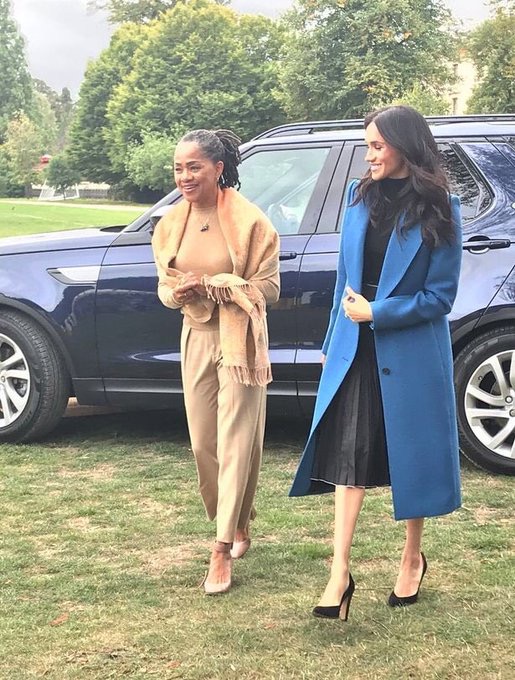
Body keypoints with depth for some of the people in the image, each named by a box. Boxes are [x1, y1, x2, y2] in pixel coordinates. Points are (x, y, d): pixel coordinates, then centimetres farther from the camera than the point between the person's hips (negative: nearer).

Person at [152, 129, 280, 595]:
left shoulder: (250, 221, -12)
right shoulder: (171, 223, 4)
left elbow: (268, 287, -10)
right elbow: (165, 286, 11)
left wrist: (211, 284, -20)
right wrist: (178, 292, -13)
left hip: (239, 342, -6)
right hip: (196, 341, 6)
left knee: (236, 445, -5)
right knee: (203, 443, 10)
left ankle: (224, 548, 0)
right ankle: (237, 524, 31)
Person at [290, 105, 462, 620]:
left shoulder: (438, 210, -9)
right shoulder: (359, 197, 5)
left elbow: (440, 296, -9)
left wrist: (375, 313, -14)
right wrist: (332, 341, 13)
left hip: (410, 352, -3)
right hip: (354, 350, 4)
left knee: (411, 455, 9)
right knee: (349, 456, 0)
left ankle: (413, 559, 29)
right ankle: (340, 573, 2)